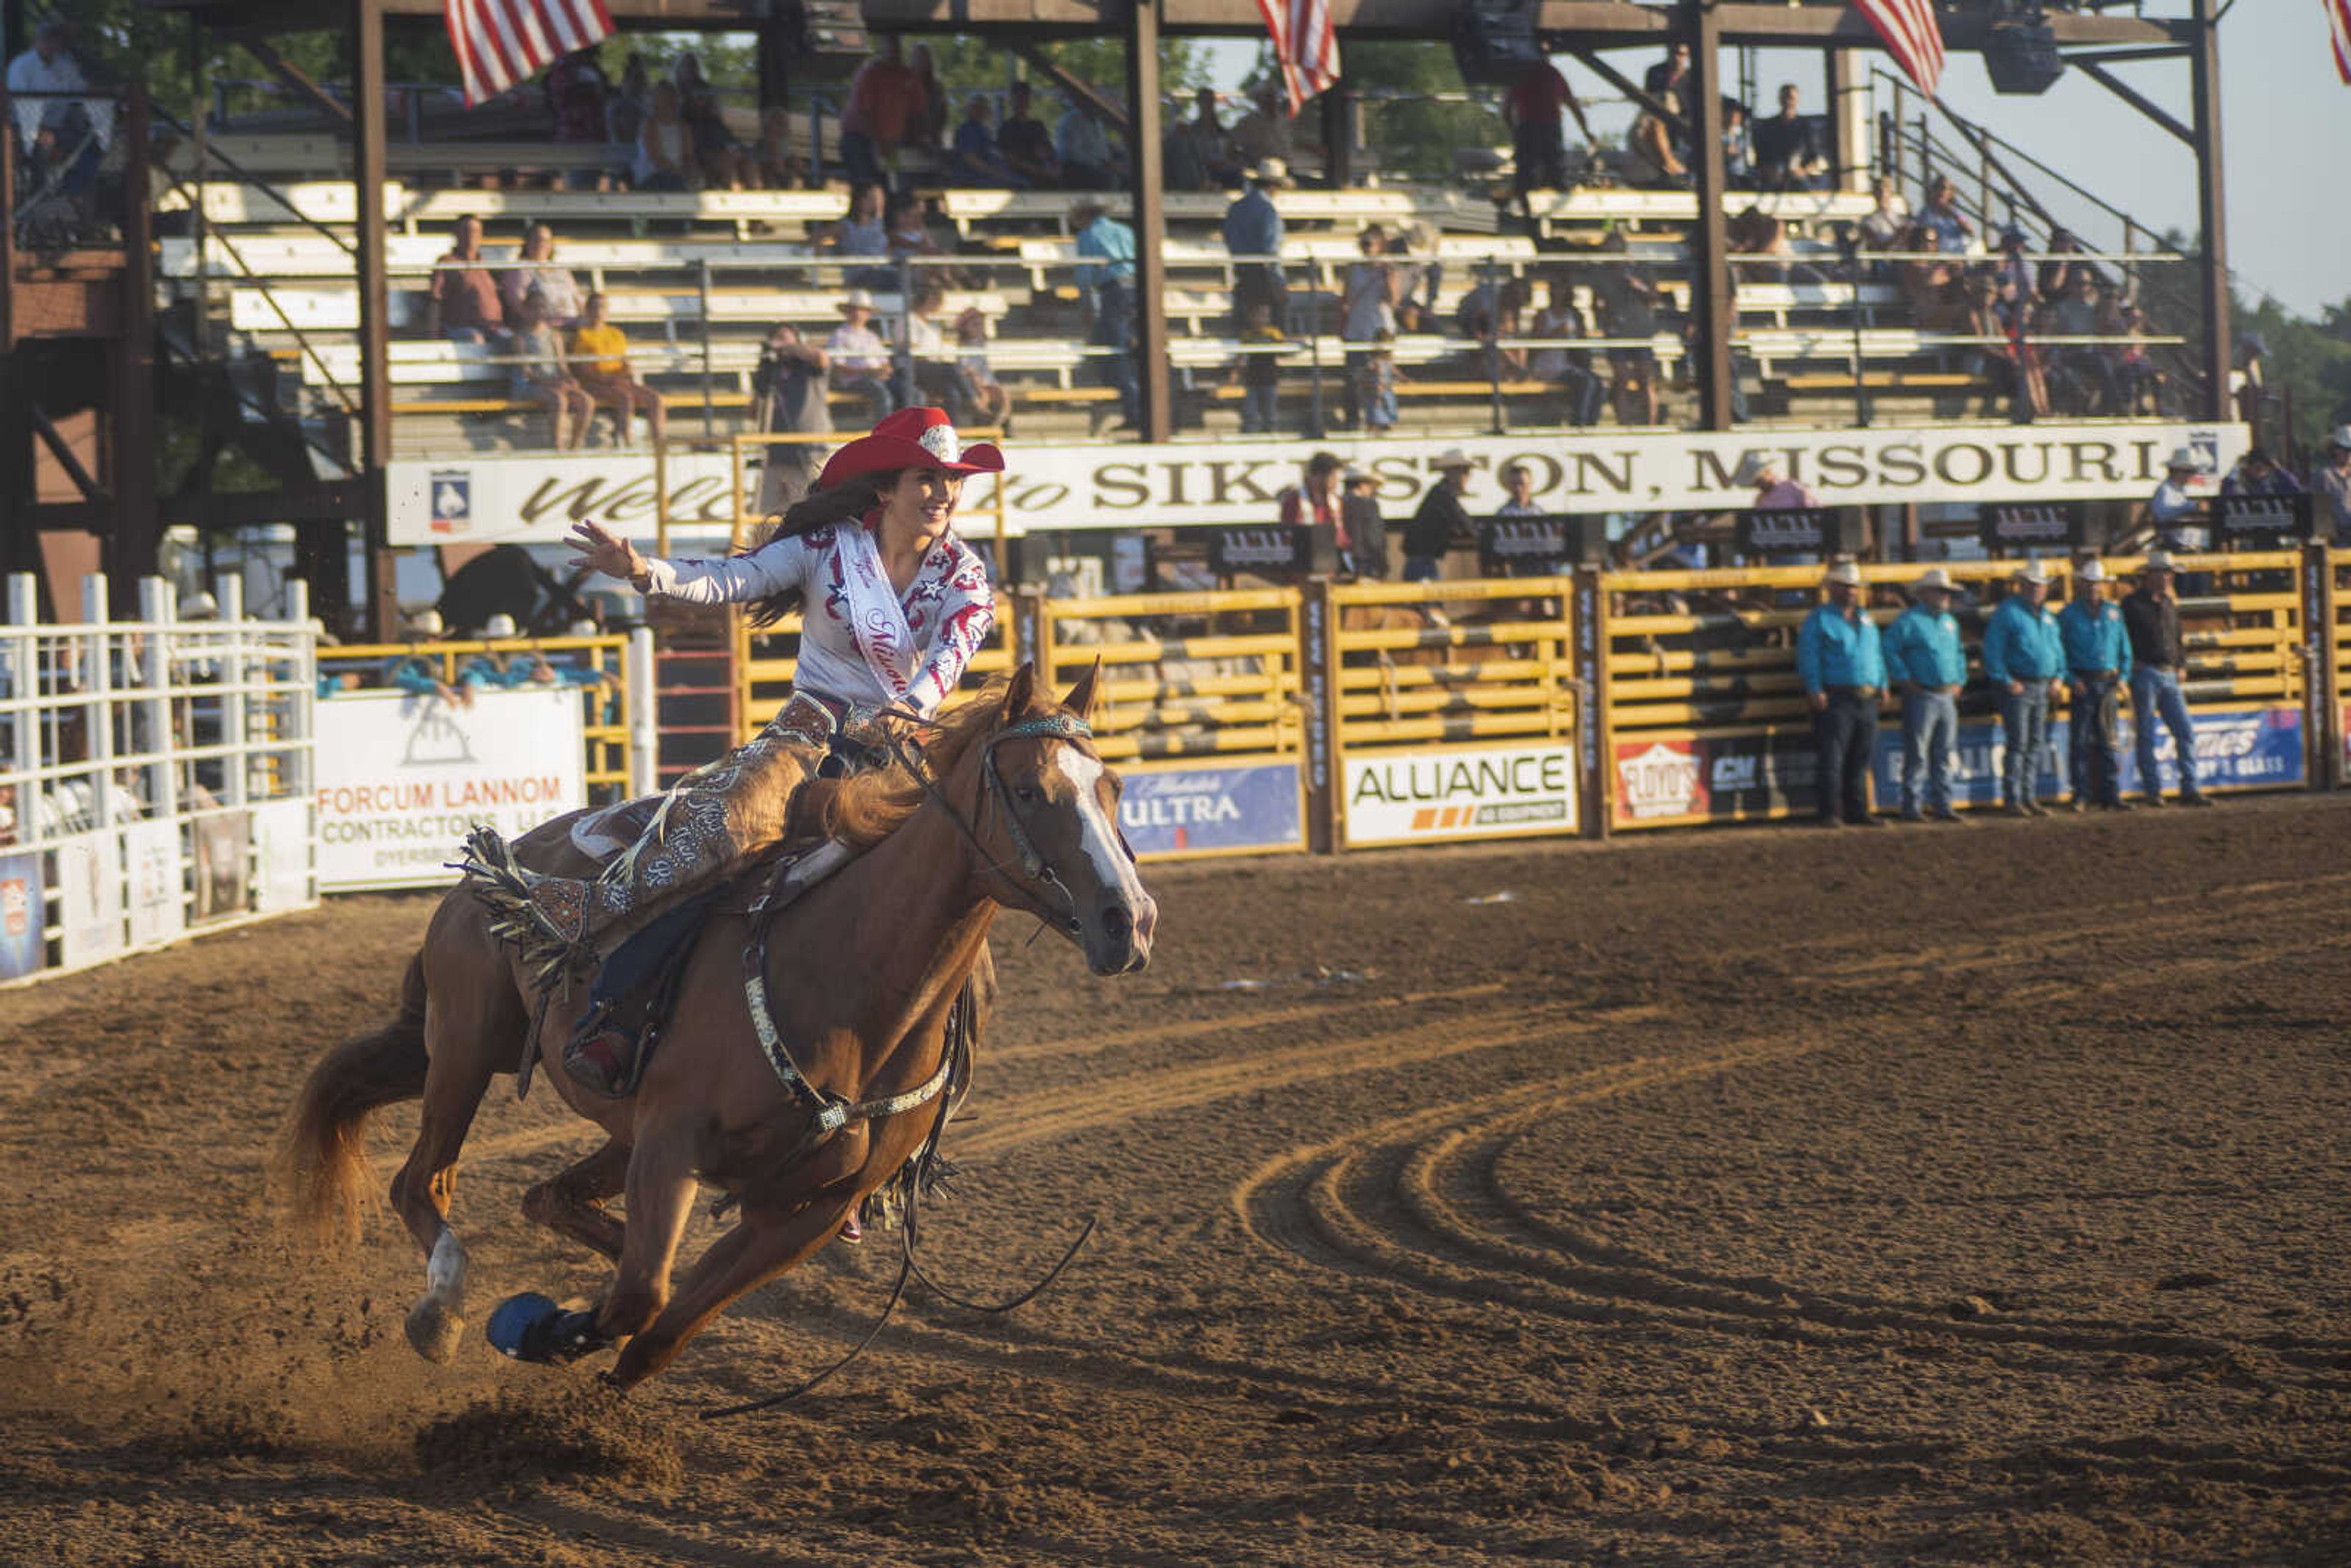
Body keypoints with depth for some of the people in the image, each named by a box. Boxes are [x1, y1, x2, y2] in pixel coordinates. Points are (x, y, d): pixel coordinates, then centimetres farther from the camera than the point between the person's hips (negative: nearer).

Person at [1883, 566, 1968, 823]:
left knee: (1944, 755, 8)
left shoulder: (1950, 622, 17)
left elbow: (1958, 653, 32)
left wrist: (1959, 680, 20)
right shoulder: (1909, 621, -6)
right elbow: (1890, 650, -12)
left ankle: (1943, 806, 13)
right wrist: (1905, 680, -13)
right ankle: (1912, 808, -3)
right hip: (1922, 696, -7)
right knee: (1917, 756, -6)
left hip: (1947, 696, 7)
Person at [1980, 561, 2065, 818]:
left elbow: (2057, 648, 25)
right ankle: (2012, 799, -5)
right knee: (2018, 745, -8)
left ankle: (2030, 797, 15)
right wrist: (2006, 681, -14)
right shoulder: (2007, 612, -7)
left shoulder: (2047, 615, 16)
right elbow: (1993, 651, -11)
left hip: (2042, 688, 7)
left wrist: (2059, 676, 11)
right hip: (2018, 687, -7)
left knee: (2036, 746, 9)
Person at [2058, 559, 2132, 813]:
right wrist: (2070, 680, -10)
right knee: (2082, 741, -3)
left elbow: (2125, 648, 17)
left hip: (2108, 684, 3)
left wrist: (2123, 677, 4)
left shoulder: (2113, 613, 11)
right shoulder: (2069, 615, 0)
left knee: (2110, 741, 3)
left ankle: (2111, 795, 5)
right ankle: (2082, 796, 0)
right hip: (2083, 685, -3)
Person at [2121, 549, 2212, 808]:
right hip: (2145, 674, -6)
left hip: (2169, 677, 6)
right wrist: (2131, 668, -12)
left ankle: (2189, 789, 2)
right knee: (2146, 736, -2)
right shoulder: (2132, 605, -4)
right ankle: (2152, 791, 2)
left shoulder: (2170, 604, 16)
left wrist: (2182, 665, 14)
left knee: (2186, 731, 0)